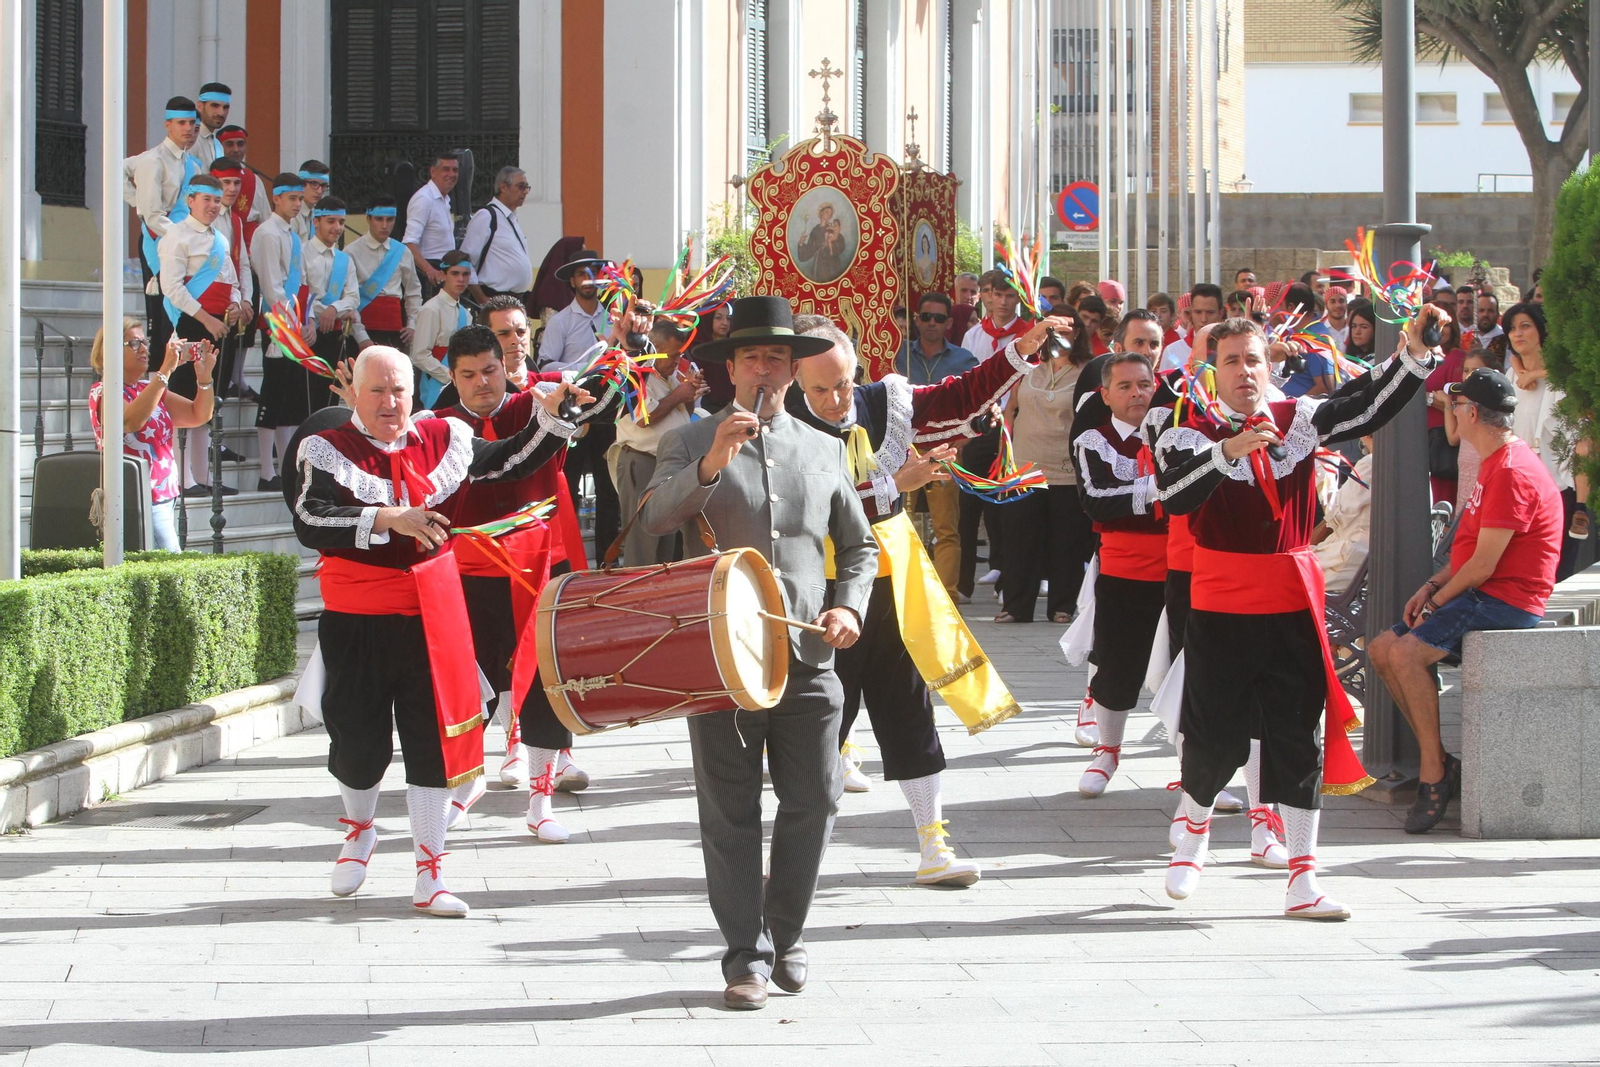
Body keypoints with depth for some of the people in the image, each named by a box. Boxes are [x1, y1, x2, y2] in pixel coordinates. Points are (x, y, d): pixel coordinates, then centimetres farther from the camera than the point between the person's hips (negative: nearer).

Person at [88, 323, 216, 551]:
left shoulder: (149, 389, 19)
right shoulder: (102, 393, -6)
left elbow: (199, 415, 15)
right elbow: (132, 420, -27)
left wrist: (204, 375, -3)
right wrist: (166, 370, -29)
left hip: (165, 498, 8)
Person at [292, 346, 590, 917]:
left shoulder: (444, 439, 7)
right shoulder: (326, 451, -4)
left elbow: (511, 461, 21)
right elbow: (310, 523, -19)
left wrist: (551, 414, 8)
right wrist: (386, 520, -27)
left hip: (433, 612, 2)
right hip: (358, 619, -2)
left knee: (434, 740, 0)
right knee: (359, 741, 6)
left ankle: (429, 875, 7)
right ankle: (359, 829, 39)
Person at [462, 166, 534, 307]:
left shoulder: (513, 219, 17)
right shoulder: (486, 217, -10)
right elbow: (465, 260, -15)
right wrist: (481, 300, -16)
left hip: (519, 299, 9)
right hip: (495, 300, -9)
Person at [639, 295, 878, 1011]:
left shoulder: (825, 451, 14)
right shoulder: (692, 443, 4)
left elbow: (858, 545, 21)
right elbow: (655, 519, -13)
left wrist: (849, 605, 2)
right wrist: (711, 465, -28)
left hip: (808, 657, 3)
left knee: (813, 802, 3)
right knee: (730, 814, 0)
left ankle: (786, 937, 21)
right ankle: (747, 956, 6)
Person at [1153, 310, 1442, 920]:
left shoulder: (1300, 420, 6)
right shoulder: (1190, 436, -4)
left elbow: (1370, 408, -4)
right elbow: (1175, 498, -23)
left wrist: (1414, 353, -17)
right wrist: (1229, 450, -35)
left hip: (1294, 600, 3)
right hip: (1221, 605, -3)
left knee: (1300, 739, 1)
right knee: (1214, 737, 5)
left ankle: (1302, 882, 4)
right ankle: (1193, 833, 35)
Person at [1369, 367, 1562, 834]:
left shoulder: (1512, 472, -19)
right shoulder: (1496, 463, 17)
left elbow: (1483, 564, -21)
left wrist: (1437, 600, -9)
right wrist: (1431, 586, 6)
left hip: (1504, 602, -11)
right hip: (1479, 597, 11)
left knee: (1407, 653, -26)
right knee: (1382, 650, 5)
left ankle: (1434, 774, -21)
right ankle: (1439, 764, 4)